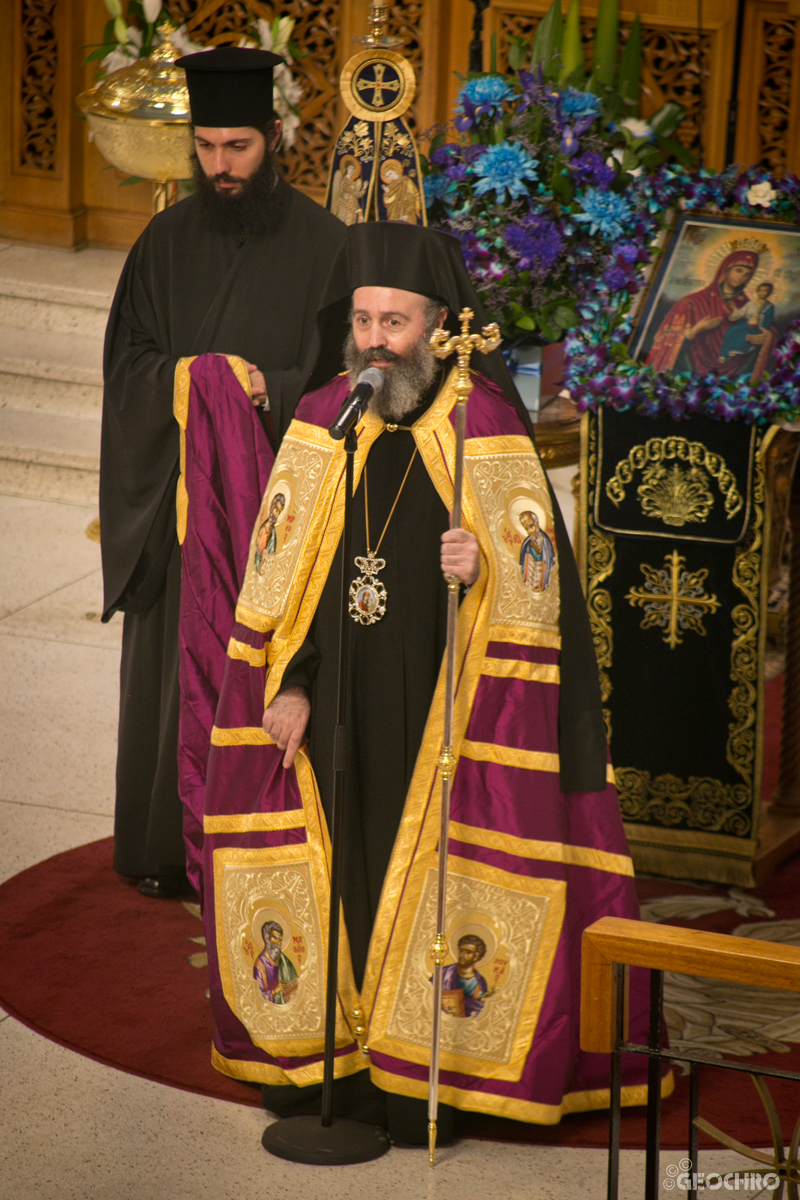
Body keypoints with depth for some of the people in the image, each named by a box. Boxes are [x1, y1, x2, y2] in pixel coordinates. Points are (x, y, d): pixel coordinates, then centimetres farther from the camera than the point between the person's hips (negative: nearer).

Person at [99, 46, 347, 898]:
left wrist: (270, 392, -20)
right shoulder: (168, 242, 5)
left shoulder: (321, 244, -3)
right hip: (176, 488, 2)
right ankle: (165, 847, 16)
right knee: (172, 664, 6)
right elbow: (126, 361, 3)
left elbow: (342, 371, -4)